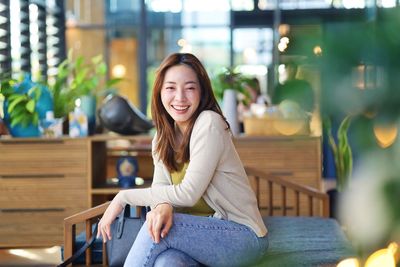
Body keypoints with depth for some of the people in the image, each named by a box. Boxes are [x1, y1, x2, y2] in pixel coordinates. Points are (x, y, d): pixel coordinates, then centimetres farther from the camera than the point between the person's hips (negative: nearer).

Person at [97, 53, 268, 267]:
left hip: (243, 235, -4)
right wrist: (163, 206, -28)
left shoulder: (209, 123, -13)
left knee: (162, 227, -26)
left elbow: (188, 193, -18)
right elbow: (160, 189, -3)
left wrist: (124, 197, -13)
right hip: (203, 236, 5)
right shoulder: (162, 139, 9)